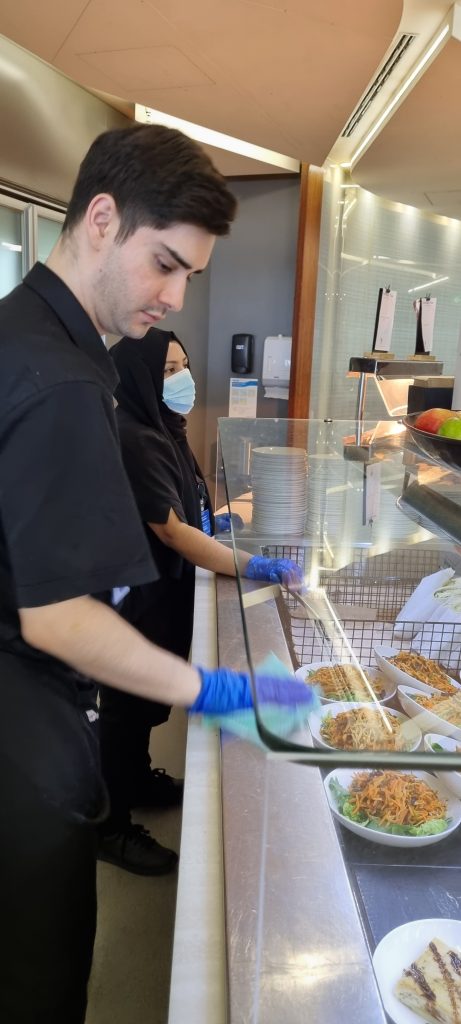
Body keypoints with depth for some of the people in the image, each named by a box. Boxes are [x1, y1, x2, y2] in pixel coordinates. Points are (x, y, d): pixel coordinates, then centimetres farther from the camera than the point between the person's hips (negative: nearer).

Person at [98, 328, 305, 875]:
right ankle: (111, 827, 25)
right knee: (125, 704, 6)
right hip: (136, 599, -9)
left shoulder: (159, 429, 6)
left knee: (147, 697, 24)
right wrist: (253, 566, -30)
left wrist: (210, 520, 10)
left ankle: (138, 778, 46)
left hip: (163, 592, 9)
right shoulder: (132, 438, -24)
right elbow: (170, 530, -28)